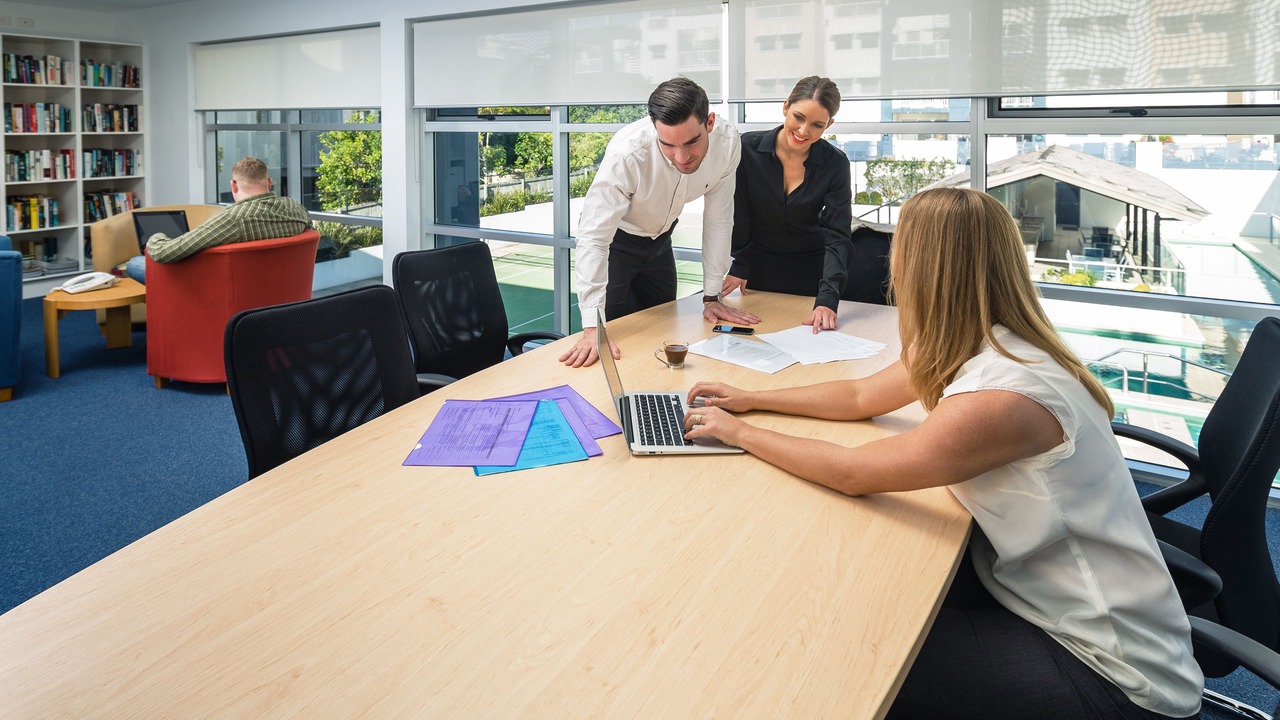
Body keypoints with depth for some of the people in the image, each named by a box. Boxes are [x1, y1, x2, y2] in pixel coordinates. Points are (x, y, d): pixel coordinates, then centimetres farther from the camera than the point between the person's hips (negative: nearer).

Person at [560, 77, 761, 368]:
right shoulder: (627, 153, -38)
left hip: (659, 240, 4)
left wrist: (712, 297, -7)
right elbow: (594, 238, -38)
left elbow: (718, 219, -11)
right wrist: (592, 328, -45)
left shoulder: (727, 142, -25)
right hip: (615, 240, -4)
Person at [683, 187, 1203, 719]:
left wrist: (740, 433, -8)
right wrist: (751, 399, 14)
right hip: (1034, 583, 8)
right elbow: (860, 397, 13)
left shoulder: (1003, 397, -31)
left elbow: (853, 474, -21)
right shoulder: (972, 346, -2)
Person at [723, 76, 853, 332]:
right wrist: (739, 267, -7)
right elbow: (738, 213, -5)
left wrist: (827, 299, -32)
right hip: (759, 267, 0)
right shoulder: (748, 148, -15)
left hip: (811, 271, 0)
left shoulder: (835, 164, -16)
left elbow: (838, 236, -20)